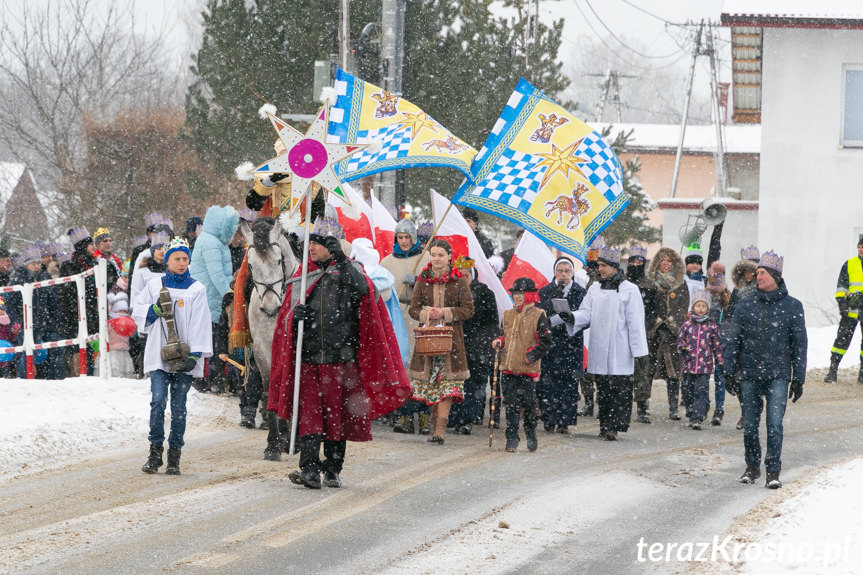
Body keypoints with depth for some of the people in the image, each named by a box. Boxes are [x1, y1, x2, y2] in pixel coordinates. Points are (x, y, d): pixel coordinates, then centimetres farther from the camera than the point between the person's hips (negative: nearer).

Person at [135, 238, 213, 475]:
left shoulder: (196, 289, 4)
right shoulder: (155, 285, 10)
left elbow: (200, 324, 0)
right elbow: (139, 317, 14)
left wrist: (194, 355, -10)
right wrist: (155, 310, -8)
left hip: (184, 356, -1)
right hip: (158, 354, 1)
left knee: (178, 406, 0)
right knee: (158, 400, -11)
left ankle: (174, 456, 6)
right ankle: (155, 452, -3)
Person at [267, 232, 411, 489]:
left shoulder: (347, 272, 4)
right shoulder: (302, 276, 14)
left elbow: (363, 290, -18)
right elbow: (287, 314, 16)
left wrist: (342, 260, -25)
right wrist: (295, 316, -8)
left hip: (339, 357, -2)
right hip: (308, 356, 2)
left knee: (336, 414, 3)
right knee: (308, 413, -8)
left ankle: (333, 470, 14)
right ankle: (310, 470, -14)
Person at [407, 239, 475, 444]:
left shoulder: (459, 280, 1)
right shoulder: (423, 280, 8)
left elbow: (468, 310, 0)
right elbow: (413, 308, 9)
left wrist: (445, 313, -13)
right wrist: (427, 313, -12)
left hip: (451, 337, -3)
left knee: (448, 382, -12)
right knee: (430, 383, 4)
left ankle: (441, 426, -19)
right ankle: (435, 425, 12)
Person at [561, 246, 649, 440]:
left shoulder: (629, 290, -2)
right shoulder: (595, 289, 13)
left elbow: (636, 322, -4)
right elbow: (586, 313, 9)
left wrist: (640, 350, -7)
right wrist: (573, 317, -14)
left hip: (620, 351, -5)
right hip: (599, 351, 5)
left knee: (620, 389, -7)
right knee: (602, 389, 7)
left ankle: (614, 426, -6)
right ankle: (605, 425, 14)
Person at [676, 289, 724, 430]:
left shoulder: (711, 326, 4)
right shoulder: (687, 325, 5)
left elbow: (717, 346, 9)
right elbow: (680, 340, 11)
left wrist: (720, 362, 10)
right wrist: (682, 348, -10)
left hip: (705, 366, -2)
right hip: (689, 365, 2)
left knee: (701, 391, -10)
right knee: (688, 391, 9)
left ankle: (697, 418, -14)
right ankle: (691, 415, 26)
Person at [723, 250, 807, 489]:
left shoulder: (792, 306, 1)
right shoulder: (745, 305, 6)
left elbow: (799, 344, 5)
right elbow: (732, 341, 9)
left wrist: (798, 379, 2)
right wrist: (730, 372, 3)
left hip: (778, 376, -2)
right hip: (749, 375, 2)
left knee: (774, 424, -11)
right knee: (749, 425, 7)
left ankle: (773, 471, -5)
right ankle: (753, 467, 23)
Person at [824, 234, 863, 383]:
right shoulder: (849, 264, 8)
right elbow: (841, 286, 8)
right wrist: (841, 303, -4)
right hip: (851, 309, 0)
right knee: (842, 339, -5)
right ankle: (833, 370, -4)